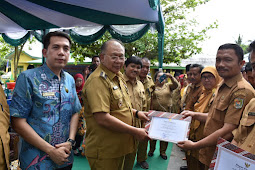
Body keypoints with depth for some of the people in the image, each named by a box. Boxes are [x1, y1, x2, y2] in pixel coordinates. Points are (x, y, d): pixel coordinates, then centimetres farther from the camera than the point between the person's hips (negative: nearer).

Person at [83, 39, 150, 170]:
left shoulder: (118, 77, 9)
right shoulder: (98, 80, -23)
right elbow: (102, 118, -29)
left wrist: (136, 113, 6)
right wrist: (134, 132, -22)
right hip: (104, 152, -9)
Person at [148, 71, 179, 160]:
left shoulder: (168, 85, 7)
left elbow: (176, 85, -10)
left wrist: (171, 77, -26)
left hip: (167, 113, 2)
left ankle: (163, 151, 26)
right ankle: (151, 150, 27)